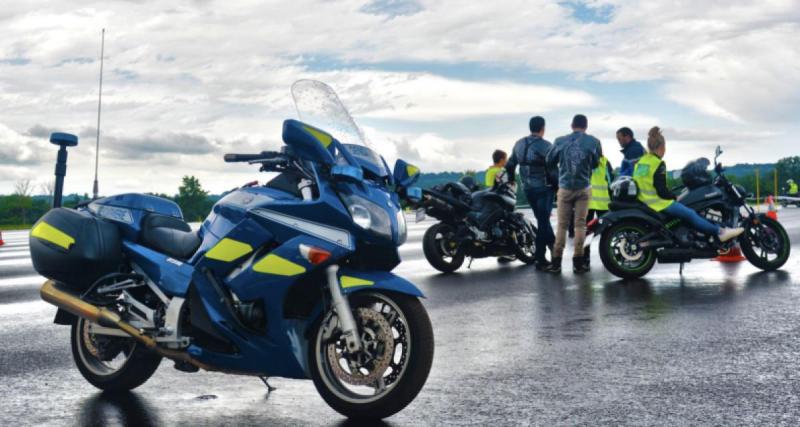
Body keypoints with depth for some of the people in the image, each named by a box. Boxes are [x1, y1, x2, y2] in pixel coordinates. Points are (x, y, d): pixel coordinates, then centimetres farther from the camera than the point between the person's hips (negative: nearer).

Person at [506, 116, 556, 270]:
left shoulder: (519, 144, 6)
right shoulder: (545, 145, -14)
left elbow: (510, 165, 13)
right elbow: (552, 169, -17)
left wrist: (511, 180, 28)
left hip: (527, 188, 6)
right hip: (543, 188, -6)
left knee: (542, 219, 17)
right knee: (543, 221, -4)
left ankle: (553, 246, 22)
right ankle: (540, 260, -5)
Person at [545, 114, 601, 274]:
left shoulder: (560, 141, -3)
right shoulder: (593, 142, -4)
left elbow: (550, 162, 6)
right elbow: (596, 163, 8)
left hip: (565, 188, 0)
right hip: (584, 188, 0)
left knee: (562, 225, 5)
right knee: (580, 225, 5)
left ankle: (556, 262, 3)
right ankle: (578, 262, 5)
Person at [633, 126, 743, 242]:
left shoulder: (640, 161, 7)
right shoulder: (659, 164, -17)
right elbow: (661, 190, -19)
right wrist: (674, 196, -3)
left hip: (643, 201, 9)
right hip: (658, 203, -9)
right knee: (690, 214, -6)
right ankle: (720, 231, -5)